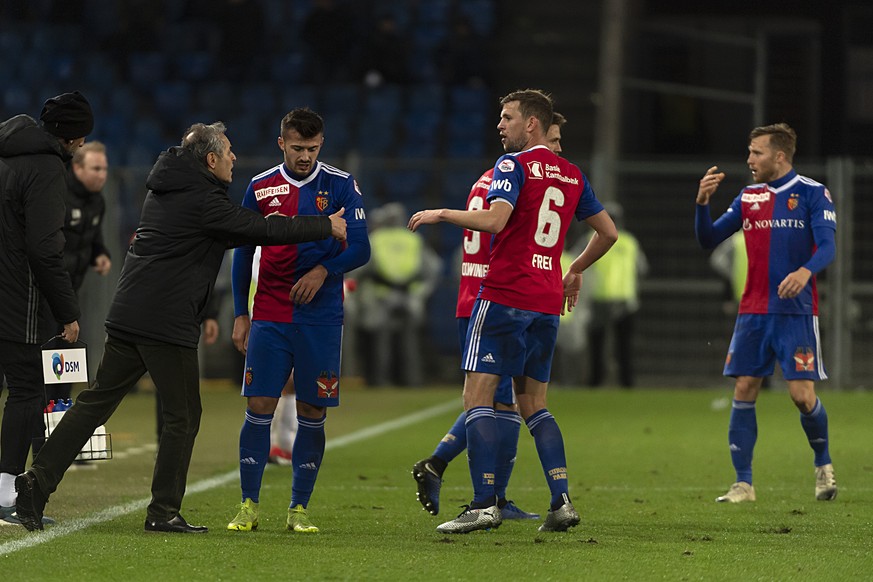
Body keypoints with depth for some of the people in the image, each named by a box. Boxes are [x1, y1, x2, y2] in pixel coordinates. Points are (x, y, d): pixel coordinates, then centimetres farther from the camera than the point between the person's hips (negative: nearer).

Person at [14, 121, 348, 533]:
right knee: (183, 415, 3)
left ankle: (38, 480, 1)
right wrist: (325, 227, 2)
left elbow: (235, 232, 27)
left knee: (96, 401, 9)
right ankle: (163, 512, 4)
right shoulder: (204, 200, -11)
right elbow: (264, 230, -9)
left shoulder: (164, 190, 18)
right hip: (168, 324, -8)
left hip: (126, 314, 8)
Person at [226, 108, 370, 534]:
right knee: (259, 407, -5)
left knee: (312, 413, 1)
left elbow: (360, 248, -2)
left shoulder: (340, 186, 1)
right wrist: (240, 315, 10)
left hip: (320, 318, -1)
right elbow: (243, 254, 13)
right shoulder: (260, 188, 6)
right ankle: (249, 505, 2)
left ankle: (299, 508, 9)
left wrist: (323, 270, -20)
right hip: (268, 317, 1)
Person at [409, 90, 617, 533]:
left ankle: (484, 504, -13)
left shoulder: (514, 164, -7)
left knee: (477, 398, -4)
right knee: (533, 405, 13)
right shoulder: (572, 174, 15)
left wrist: (440, 214, -10)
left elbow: (494, 219, -22)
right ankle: (562, 501, 2)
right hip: (547, 303, 7)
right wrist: (576, 271, 33)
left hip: (504, 297, -7)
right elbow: (608, 232, 20)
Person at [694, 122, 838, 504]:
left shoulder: (812, 193, -3)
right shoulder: (748, 197, 11)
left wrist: (806, 271, -34)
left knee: (802, 394, -8)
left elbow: (828, 246, -14)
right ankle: (743, 483, 3)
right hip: (753, 311, 5)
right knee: (744, 390, -1)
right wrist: (702, 202, -6)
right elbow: (708, 240, 11)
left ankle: (823, 465, 17)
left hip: (796, 311, -5)